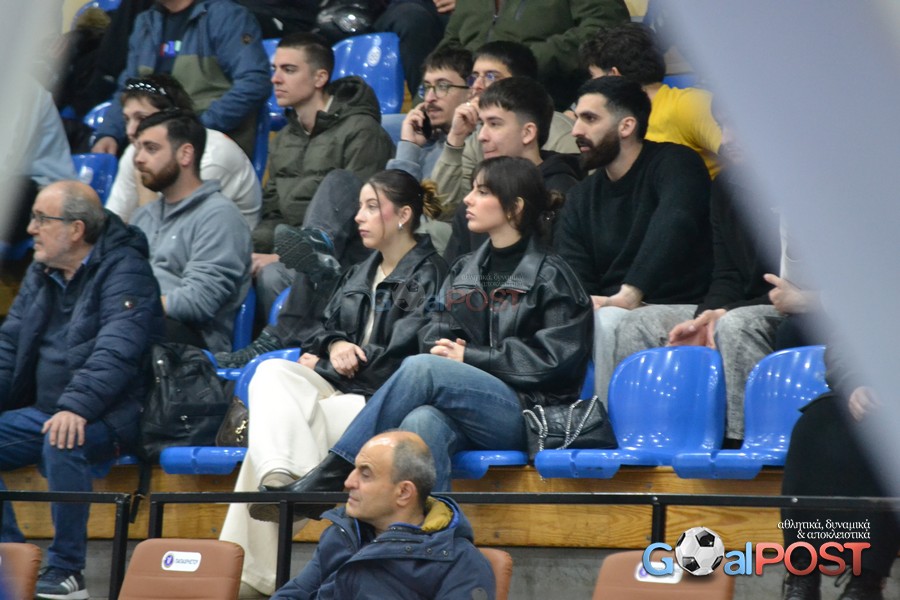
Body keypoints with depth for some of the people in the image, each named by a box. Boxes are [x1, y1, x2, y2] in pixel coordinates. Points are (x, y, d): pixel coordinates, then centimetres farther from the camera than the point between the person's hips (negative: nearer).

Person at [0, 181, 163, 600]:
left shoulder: (124, 271, -11)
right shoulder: (41, 274, 14)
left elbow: (116, 353, -25)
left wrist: (77, 407, -38)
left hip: (108, 416, -8)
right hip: (44, 410, 8)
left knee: (62, 443, -36)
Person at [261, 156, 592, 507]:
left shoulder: (550, 276, 4)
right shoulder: (463, 271, 23)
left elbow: (555, 358, -6)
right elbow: (434, 338, 18)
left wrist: (469, 357, -7)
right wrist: (446, 351, -8)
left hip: (527, 417, -5)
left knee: (421, 368, -29)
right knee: (422, 422, -34)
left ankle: (327, 478, -29)